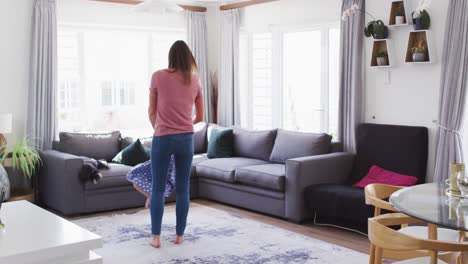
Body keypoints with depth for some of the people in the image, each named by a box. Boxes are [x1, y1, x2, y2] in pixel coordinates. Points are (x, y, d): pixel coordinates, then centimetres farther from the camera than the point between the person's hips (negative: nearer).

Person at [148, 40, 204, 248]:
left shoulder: (158, 76, -4)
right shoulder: (194, 81, 4)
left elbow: (152, 112, 2)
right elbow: (200, 117, 10)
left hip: (163, 138, -2)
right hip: (186, 138, 3)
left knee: (158, 189, 5)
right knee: (183, 188, 10)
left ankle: (156, 237, 8)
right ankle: (179, 234, 17)